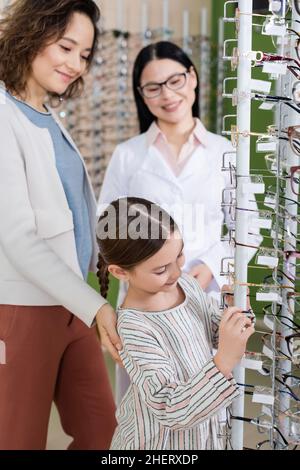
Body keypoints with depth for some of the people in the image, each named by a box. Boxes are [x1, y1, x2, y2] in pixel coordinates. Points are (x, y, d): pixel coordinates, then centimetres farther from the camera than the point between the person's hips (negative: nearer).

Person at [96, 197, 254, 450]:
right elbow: (173, 413, -31)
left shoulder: (186, 283, -11)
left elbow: (214, 331, 5)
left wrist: (232, 324, -16)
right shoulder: (135, 331, -30)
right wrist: (225, 362, -40)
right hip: (159, 442, -6)